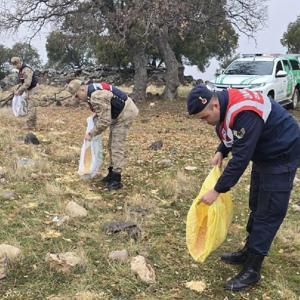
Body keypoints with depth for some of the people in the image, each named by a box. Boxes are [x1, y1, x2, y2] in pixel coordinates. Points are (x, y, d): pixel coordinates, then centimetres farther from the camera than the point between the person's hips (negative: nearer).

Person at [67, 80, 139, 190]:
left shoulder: (97, 96, -29)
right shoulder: (91, 91, 4)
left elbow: (104, 121, -27)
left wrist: (91, 134, -16)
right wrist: (94, 119, 5)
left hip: (125, 113, -11)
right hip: (118, 113, 11)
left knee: (117, 146, -10)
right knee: (112, 145, 14)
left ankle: (116, 180, -6)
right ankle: (112, 174, 24)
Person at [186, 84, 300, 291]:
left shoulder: (243, 113, -35)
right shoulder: (224, 102, -5)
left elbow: (241, 158, -33)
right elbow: (232, 133, 14)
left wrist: (217, 191, -27)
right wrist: (221, 151, -3)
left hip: (281, 154, -10)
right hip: (263, 153, 10)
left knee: (268, 212, -6)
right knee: (256, 206, 18)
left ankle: (252, 270, 1)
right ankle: (249, 253, 32)